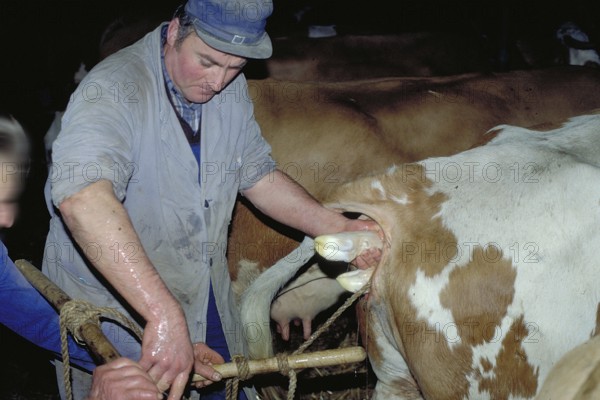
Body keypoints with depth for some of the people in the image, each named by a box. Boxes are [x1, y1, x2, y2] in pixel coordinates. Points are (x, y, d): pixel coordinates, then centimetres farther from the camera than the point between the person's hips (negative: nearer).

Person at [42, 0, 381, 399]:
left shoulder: (231, 88, -4)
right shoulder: (115, 90, -29)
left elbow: (256, 174, 8)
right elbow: (82, 196, -47)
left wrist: (336, 227, -8)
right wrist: (164, 313, -55)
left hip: (208, 302, 7)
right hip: (114, 314, -6)